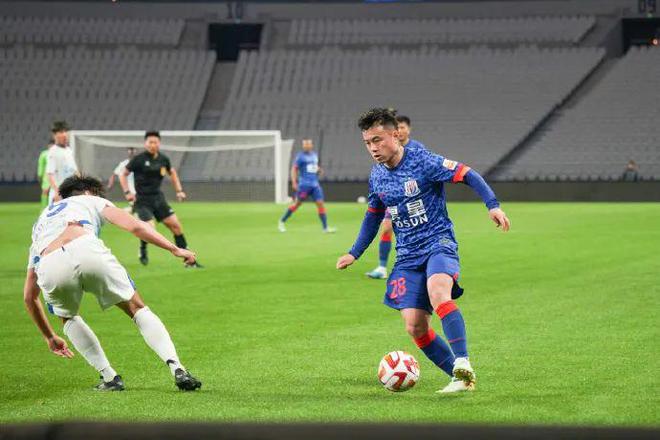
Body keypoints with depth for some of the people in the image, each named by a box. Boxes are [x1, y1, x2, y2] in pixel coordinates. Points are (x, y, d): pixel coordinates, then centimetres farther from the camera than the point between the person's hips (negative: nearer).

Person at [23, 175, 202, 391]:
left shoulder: (40, 222, 44)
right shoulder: (90, 201, 36)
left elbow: (29, 297, 45)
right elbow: (134, 226, 15)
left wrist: (50, 337, 54)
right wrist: (174, 249, 17)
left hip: (49, 267, 3)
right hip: (85, 249, -3)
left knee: (69, 318, 32)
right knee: (136, 308, 14)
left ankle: (109, 377, 19)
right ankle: (176, 367, -1)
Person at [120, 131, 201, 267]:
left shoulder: (163, 159, 3)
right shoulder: (138, 159, -10)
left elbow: (172, 172, 23)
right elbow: (123, 174, -1)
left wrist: (179, 190, 14)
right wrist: (127, 192, -11)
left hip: (158, 198, 5)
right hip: (142, 200, -5)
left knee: (175, 224, -2)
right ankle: (143, 251, 13)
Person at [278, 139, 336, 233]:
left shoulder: (315, 155, 14)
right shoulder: (300, 156, -4)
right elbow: (294, 169, -4)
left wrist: (319, 170, 6)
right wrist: (294, 182, -13)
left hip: (315, 184, 5)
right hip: (304, 184, -5)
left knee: (320, 203, -3)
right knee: (297, 204, -1)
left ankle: (325, 228, -3)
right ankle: (282, 222, 14)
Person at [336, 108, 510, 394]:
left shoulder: (423, 162, -11)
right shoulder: (377, 176, 8)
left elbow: (468, 175, -10)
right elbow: (373, 216, 24)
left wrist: (493, 206, -22)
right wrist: (354, 253, 22)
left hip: (438, 243, -6)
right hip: (407, 256, 6)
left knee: (438, 293, -37)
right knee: (414, 326, -8)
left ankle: (463, 366, -40)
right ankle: (462, 379, 3)